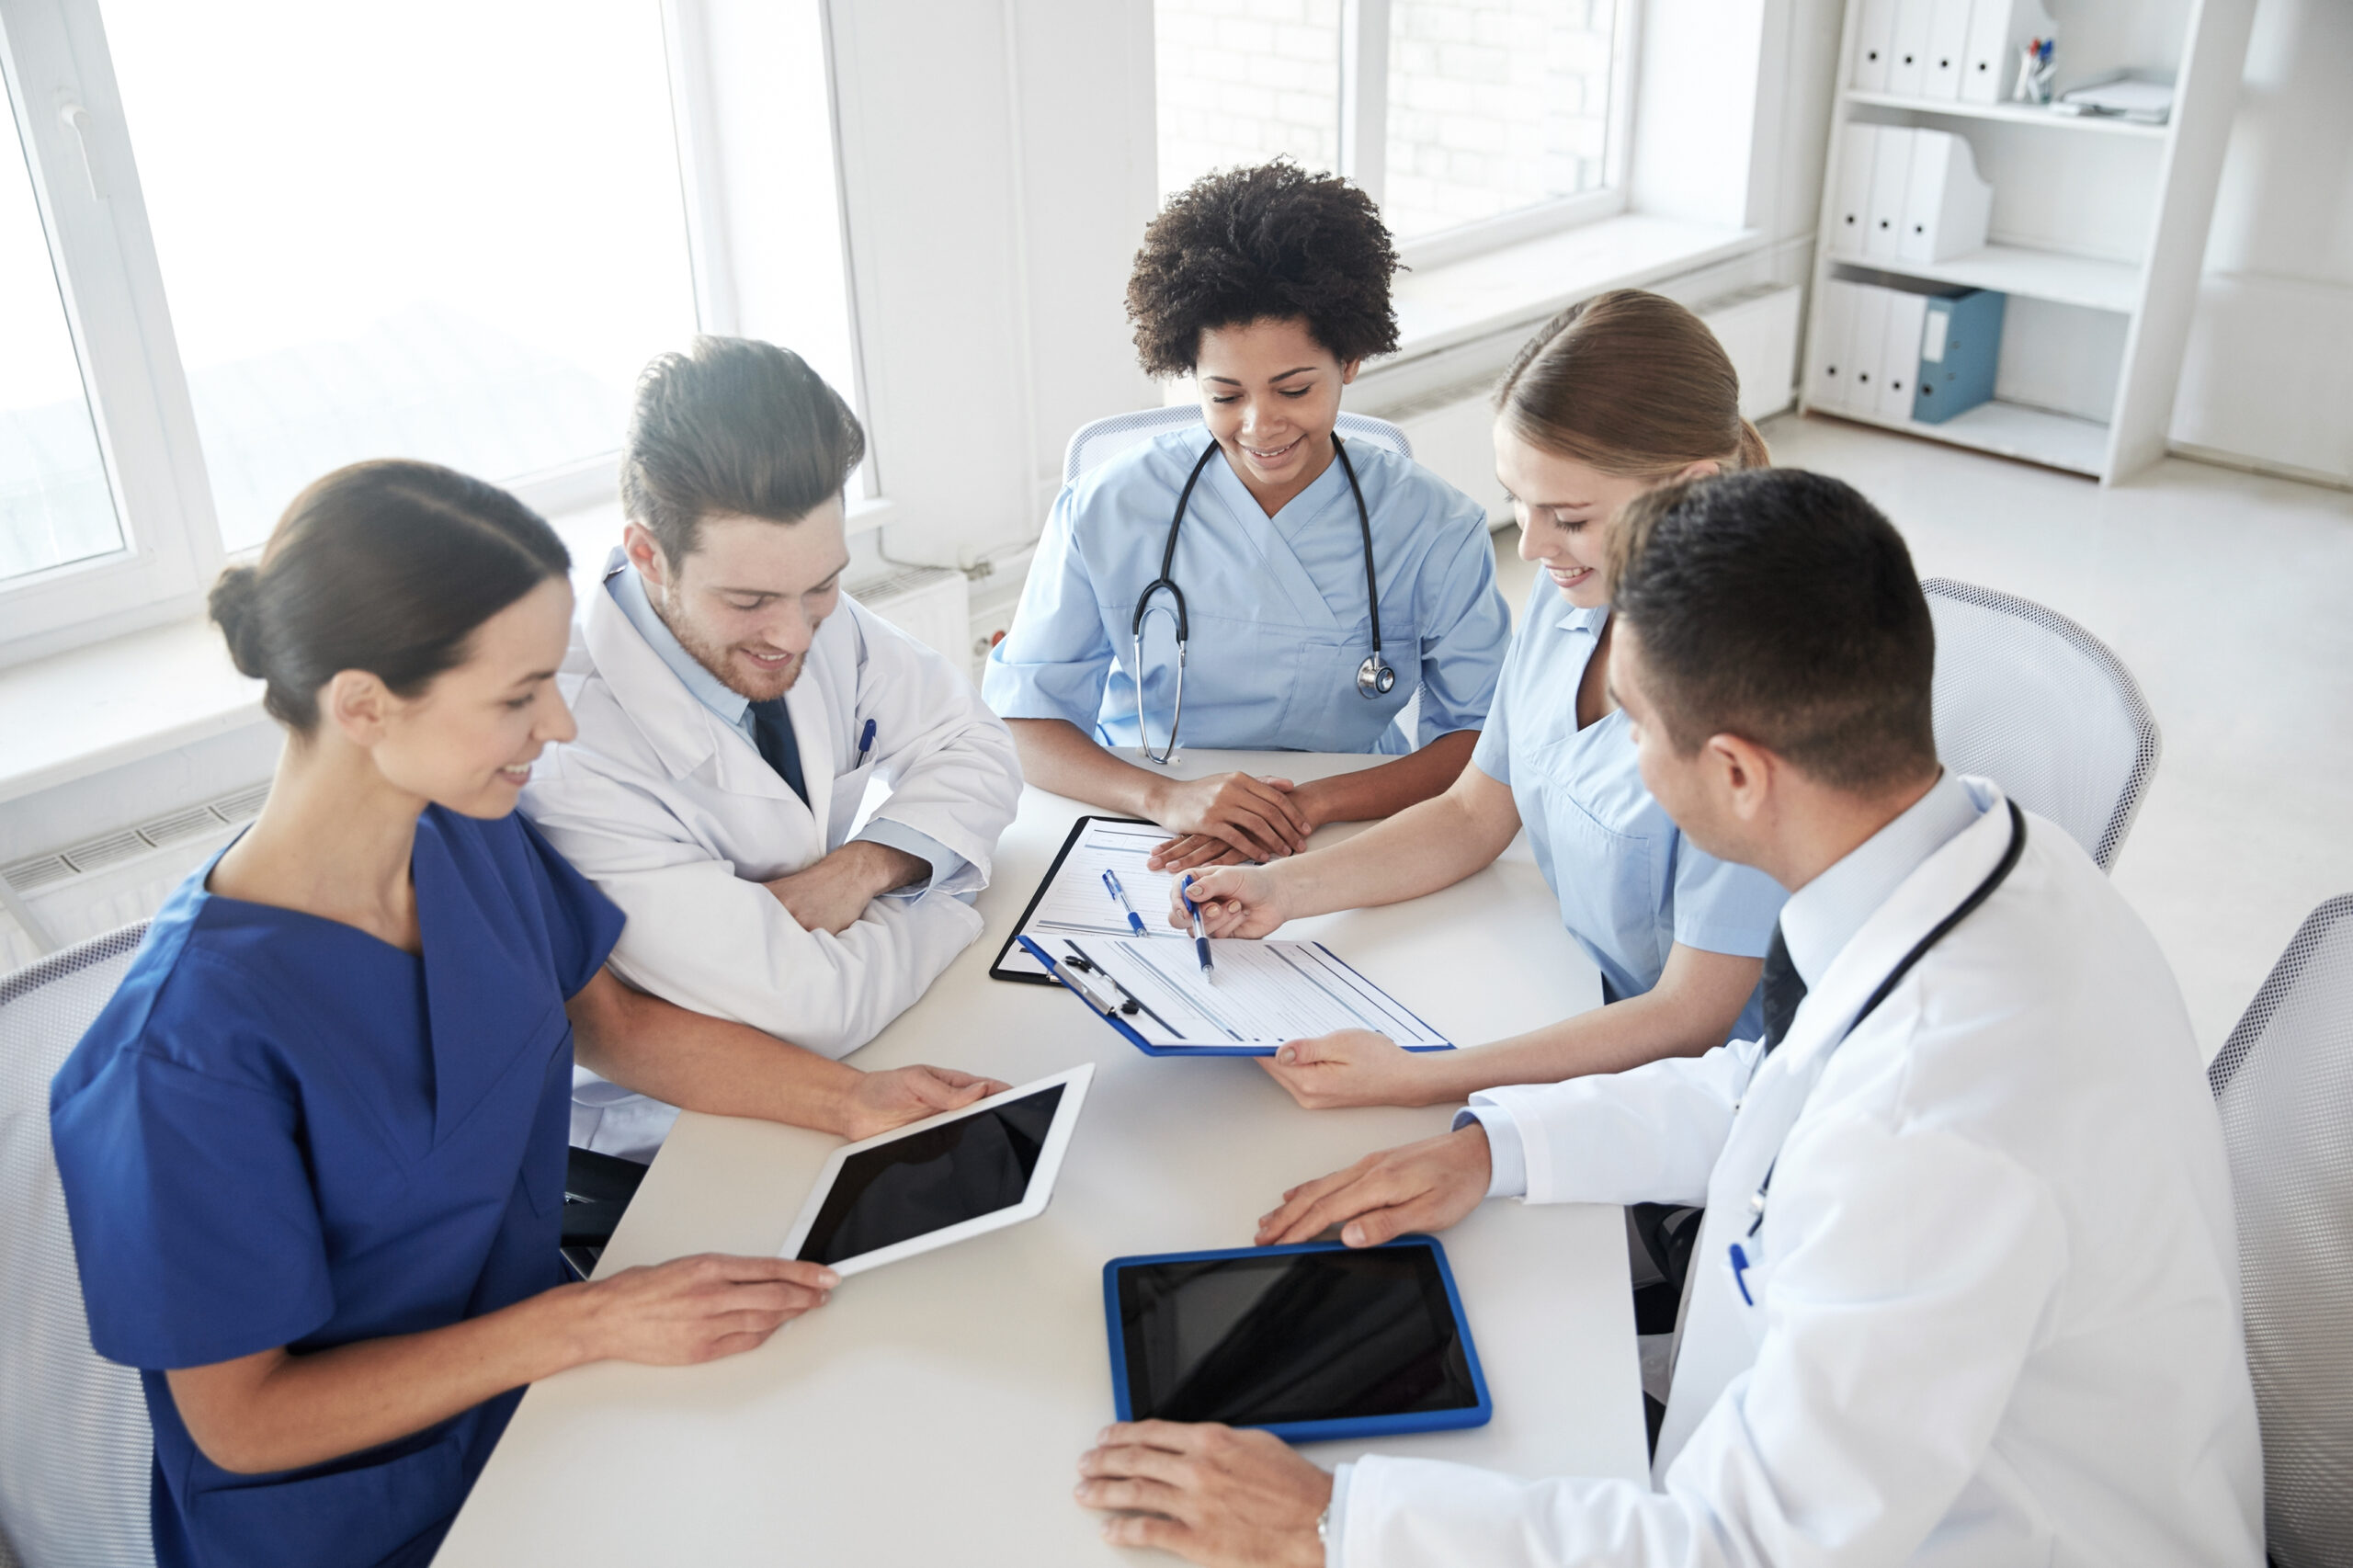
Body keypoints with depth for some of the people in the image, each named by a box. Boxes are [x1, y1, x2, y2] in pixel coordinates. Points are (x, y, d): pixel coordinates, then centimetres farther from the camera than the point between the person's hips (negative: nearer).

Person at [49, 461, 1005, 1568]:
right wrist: (590, 1323, -24)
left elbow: (611, 1021, 7)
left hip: (525, 1358, 6)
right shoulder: (194, 1041, -30)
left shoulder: (470, 833, -9)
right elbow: (239, 1420, -20)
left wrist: (849, 1099, -7)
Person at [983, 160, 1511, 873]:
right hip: (1145, 852, 0)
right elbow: (1017, 720, -4)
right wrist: (1164, 797, -23)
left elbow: (1487, 741, -9)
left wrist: (1315, 802, -24)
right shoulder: (1107, 513, -4)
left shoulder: (1435, 526, -5)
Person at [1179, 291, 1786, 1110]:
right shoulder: (1573, 589, -4)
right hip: (1580, 1014, 7)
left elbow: (1689, 1018, -23)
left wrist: (1414, 1080, -30)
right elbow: (1473, 813, 8)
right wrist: (1281, 889, -6)